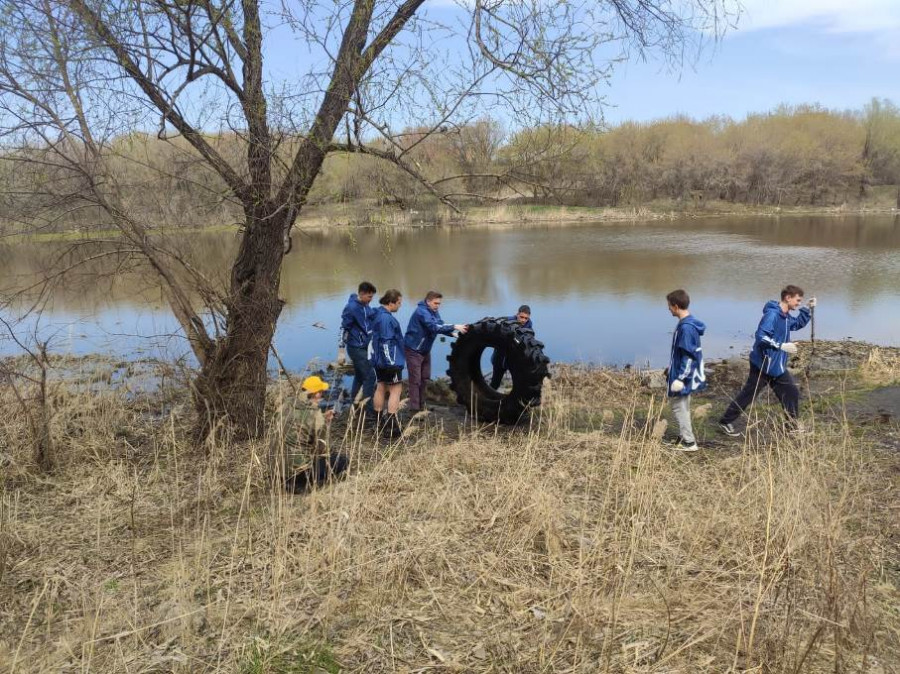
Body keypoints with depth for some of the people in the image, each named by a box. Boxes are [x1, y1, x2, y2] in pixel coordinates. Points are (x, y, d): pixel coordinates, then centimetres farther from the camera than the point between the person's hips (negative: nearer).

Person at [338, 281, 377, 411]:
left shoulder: (366, 307, 6)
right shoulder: (351, 308, -17)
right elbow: (343, 330, -16)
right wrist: (341, 352, -16)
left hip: (364, 347, 8)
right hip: (356, 348, -8)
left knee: (359, 377, 16)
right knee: (370, 376, -7)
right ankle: (369, 408, -1)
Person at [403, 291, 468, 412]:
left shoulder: (434, 312, 6)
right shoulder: (422, 312, -23)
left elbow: (440, 325, 1)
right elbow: (434, 327, -34)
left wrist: (452, 333, -17)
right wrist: (454, 327, -36)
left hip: (425, 350, 9)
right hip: (413, 350, -9)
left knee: (425, 379, 13)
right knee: (415, 380, -7)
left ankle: (421, 405, 23)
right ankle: (414, 409, -4)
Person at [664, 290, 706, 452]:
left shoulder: (686, 327, -23)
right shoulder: (687, 323, 7)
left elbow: (689, 356, -24)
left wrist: (680, 378, -22)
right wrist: (672, 372, 23)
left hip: (683, 377, -10)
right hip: (681, 374, 10)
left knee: (679, 406, 0)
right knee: (681, 406, 18)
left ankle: (689, 442, 7)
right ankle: (684, 436, 28)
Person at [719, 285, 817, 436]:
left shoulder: (786, 316, 9)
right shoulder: (772, 314, -21)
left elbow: (798, 323, 30)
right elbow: (761, 336, -29)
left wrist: (807, 309, 16)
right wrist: (781, 346, -29)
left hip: (778, 366, 9)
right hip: (763, 365, -9)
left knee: (791, 392, 11)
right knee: (748, 394, 0)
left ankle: (794, 423, 27)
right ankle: (726, 422, 11)